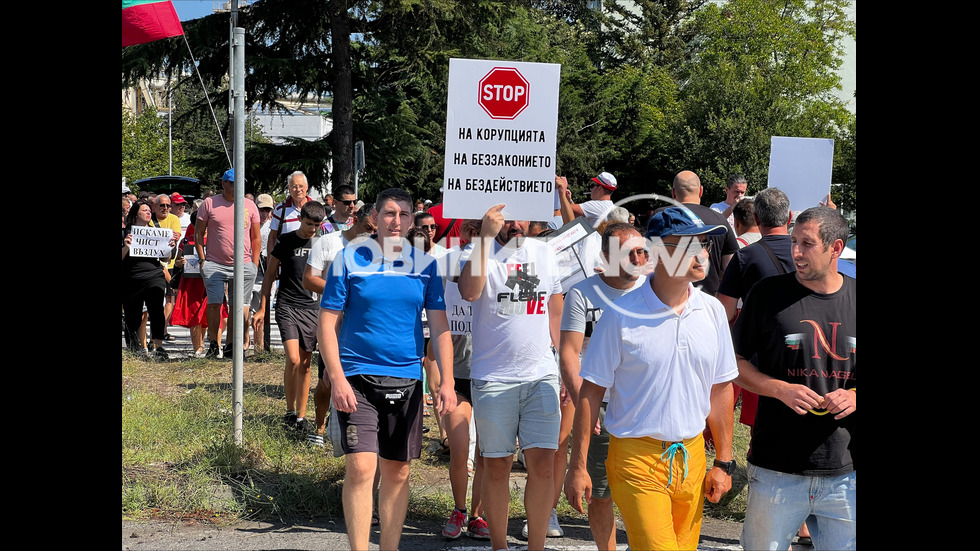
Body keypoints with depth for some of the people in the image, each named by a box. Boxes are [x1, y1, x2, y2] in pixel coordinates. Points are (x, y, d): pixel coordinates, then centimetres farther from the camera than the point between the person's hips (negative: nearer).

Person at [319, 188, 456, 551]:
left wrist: (447, 381, -2)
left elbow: (439, 326, 7)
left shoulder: (425, 265, 6)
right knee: (361, 466, -12)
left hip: (406, 380, 3)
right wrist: (337, 378, -11)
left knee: (397, 472, 8)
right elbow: (328, 322, -2)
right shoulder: (349, 260, -2)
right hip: (358, 379, -3)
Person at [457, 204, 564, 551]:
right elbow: (470, 292, -24)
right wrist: (486, 237, -27)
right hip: (492, 377, -3)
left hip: (541, 376, 3)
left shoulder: (545, 253, 11)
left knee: (542, 466, -3)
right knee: (497, 467, 5)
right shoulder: (482, 251, -2)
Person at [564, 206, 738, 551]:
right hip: (636, 456, -4)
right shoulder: (621, 316, -10)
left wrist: (724, 463, 10)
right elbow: (591, 392, -5)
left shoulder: (712, 311, 2)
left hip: (691, 455, 4)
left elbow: (720, 389, 10)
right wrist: (578, 467, -6)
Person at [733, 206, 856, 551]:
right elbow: (735, 361, 2)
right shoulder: (769, 294, -2)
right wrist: (781, 389, -13)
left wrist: (854, 396, -8)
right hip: (776, 470, -1)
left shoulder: (854, 299, 4)